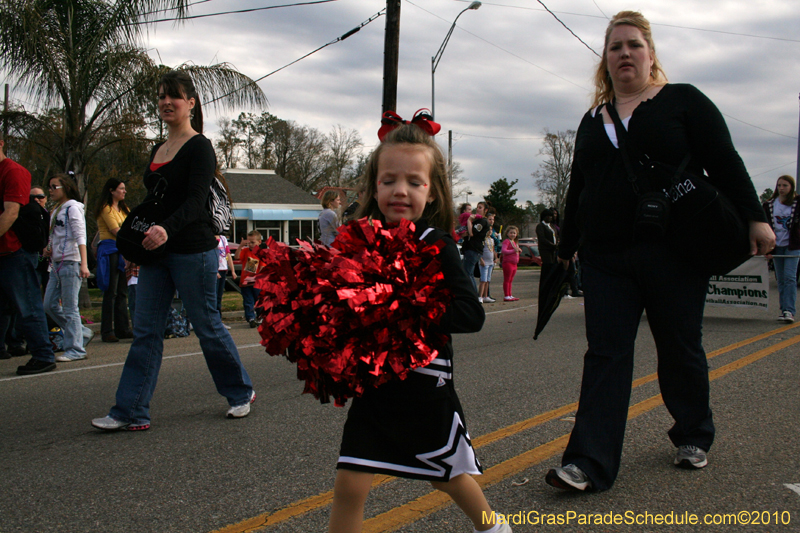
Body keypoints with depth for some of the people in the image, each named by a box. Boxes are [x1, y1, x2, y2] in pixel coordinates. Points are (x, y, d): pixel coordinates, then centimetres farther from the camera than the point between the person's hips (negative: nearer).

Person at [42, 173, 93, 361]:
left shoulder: (72, 208, -6)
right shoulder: (56, 210, 19)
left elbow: (80, 237, -15)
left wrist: (84, 264, -24)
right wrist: (48, 250, 6)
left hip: (70, 263, -9)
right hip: (56, 264, 9)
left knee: (70, 308, -7)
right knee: (50, 305, 8)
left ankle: (75, 349, -1)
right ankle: (82, 333, 19)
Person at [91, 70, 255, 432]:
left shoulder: (199, 147, -9)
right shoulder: (157, 151, 15)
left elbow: (195, 202, -21)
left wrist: (167, 229, -38)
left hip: (193, 250, -7)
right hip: (156, 252, 7)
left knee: (207, 326, 4)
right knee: (145, 331, 3)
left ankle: (241, 392, 23)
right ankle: (131, 412, 6)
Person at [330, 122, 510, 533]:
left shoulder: (435, 246, -13)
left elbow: (471, 314, -21)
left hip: (424, 386, -3)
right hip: (373, 384, 4)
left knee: (448, 475, 18)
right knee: (349, 484, -2)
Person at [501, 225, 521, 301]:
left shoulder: (515, 242, 21)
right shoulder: (506, 241, -8)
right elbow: (504, 251, -20)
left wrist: (519, 250, 8)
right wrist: (514, 250, -23)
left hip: (514, 263, 9)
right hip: (508, 263, -9)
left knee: (510, 280, 13)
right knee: (507, 280, -6)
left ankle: (510, 295, 17)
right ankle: (506, 296, -6)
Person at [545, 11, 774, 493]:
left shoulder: (683, 101, 2)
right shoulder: (593, 120, 15)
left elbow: (725, 163, -3)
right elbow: (578, 190, 19)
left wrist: (754, 218, -11)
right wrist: (566, 249, 21)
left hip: (672, 254, -3)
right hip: (606, 259, 3)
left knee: (681, 348, 9)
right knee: (605, 353, -4)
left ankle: (694, 439, 31)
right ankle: (589, 465, -7)